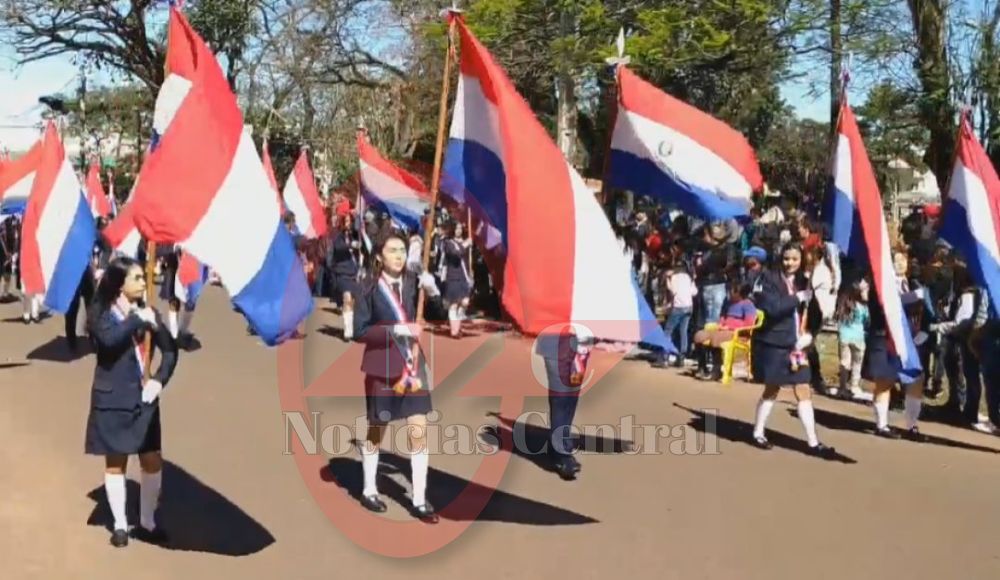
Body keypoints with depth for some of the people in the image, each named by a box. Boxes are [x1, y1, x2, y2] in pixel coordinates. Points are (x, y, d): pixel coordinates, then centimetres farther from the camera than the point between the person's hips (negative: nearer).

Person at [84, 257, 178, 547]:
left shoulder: (146, 312, 5)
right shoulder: (101, 314, -7)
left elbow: (170, 349, 8)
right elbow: (109, 339, -29)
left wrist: (160, 380, -5)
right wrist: (137, 320, -23)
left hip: (143, 398, 4)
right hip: (112, 399, -4)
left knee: (153, 461, 6)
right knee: (115, 463, 6)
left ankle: (147, 523, 20)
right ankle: (120, 525, 16)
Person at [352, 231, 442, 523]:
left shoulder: (412, 283, -1)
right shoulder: (370, 288, -9)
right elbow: (360, 331, -12)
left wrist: (432, 290, -14)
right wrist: (397, 329, -20)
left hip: (413, 365, 3)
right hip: (382, 367, -3)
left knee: (419, 431, -1)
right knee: (376, 430, 14)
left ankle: (420, 500, 8)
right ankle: (369, 490, 32)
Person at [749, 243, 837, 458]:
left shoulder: (802, 282, 7)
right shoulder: (768, 279, -9)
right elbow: (771, 307, -25)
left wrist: (808, 334, -3)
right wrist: (797, 298, -20)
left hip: (795, 345, 4)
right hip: (772, 344, -4)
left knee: (804, 391, 1)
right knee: (771, 390, 8)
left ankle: (813, 442, 4)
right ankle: (758, 433, 26)